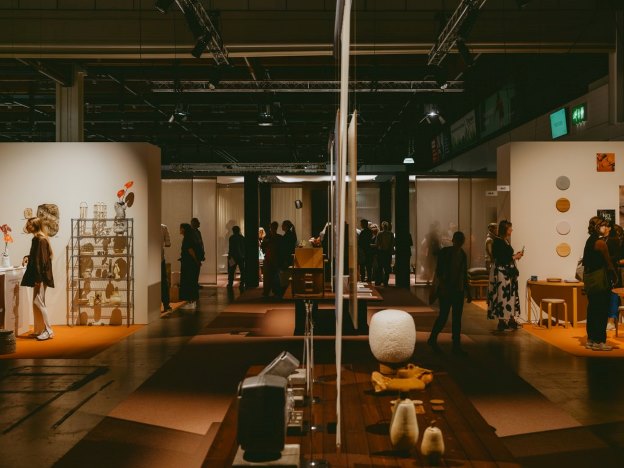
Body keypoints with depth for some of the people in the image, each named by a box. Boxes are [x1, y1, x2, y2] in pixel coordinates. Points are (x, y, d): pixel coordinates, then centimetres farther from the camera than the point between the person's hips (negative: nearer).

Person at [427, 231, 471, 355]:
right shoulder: (444, 252, -4)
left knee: (457, 318, 4)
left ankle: (456, 346, 8)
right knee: (443, 316, -5)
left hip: (459, 290, 5)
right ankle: (432, 339, 16)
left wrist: (467, 292, 15)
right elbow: (438, 270, -9)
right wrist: (442, 285, -20)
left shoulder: (462, 254, 11)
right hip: (446, 290, -5)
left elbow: (464, 274, 16)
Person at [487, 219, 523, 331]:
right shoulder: (498, 241, -14)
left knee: (510, 295, 11)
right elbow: (500, 258, -20)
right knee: (503, 295, -6)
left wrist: (516, 255, 6)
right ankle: (502, 322, -1)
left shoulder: (506, 241, 13)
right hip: (502, 272, -10)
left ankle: (510, 320, 16)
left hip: (509, 272, 10)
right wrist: (514, 257, -11)